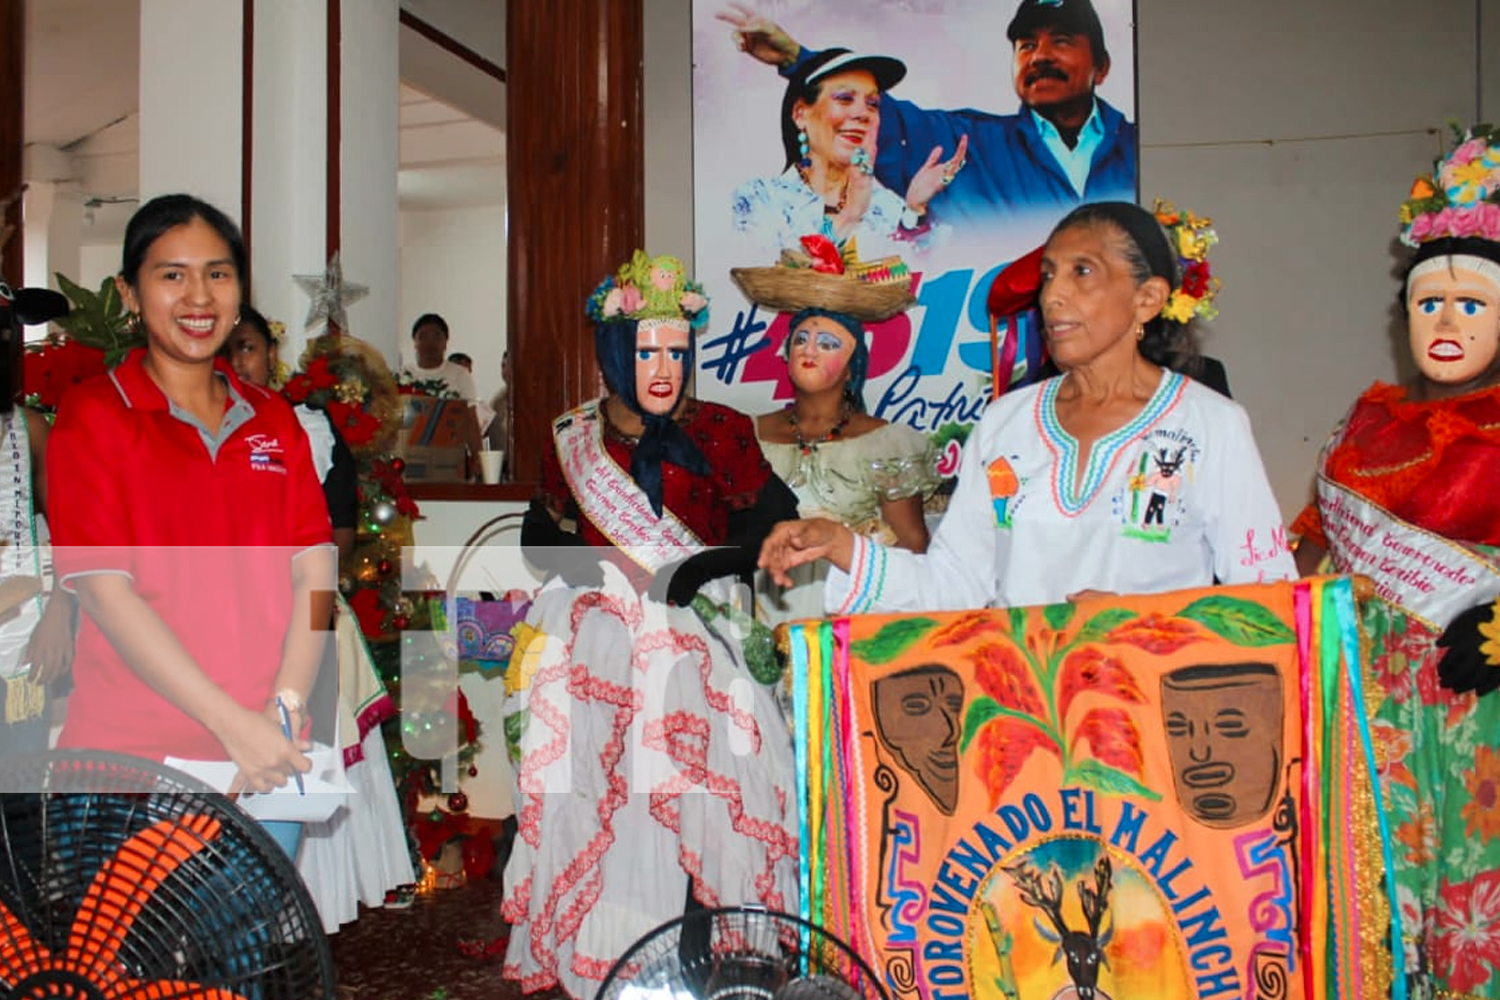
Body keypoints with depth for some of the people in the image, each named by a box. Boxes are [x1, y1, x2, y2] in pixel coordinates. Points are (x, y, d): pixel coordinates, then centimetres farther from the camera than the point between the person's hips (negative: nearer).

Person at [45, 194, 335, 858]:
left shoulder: (273, 421, 10)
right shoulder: (92, 415, -2)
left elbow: (314, 572, 3)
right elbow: (105, 591, -11)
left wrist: (287, 704, -13)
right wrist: (232, 723, -17)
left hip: (267, 754, 4)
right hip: (131, 754, -3)